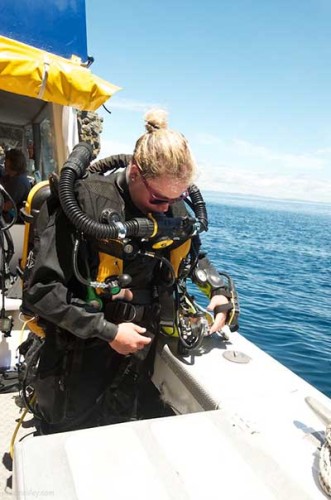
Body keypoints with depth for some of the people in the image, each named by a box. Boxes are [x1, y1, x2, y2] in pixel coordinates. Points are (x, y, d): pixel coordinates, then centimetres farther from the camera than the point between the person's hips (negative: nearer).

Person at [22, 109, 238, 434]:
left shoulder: (174, 209, -3)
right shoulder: (86, 204, -20)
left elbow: (194, 256, 16)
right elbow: (40, 290, -20)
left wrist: (218, 289, -2)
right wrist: (107, 331, -20)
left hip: (138, 365, 4)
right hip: (79, 366, -4)